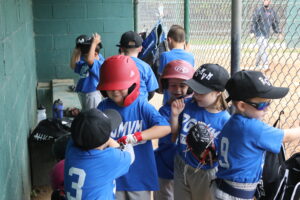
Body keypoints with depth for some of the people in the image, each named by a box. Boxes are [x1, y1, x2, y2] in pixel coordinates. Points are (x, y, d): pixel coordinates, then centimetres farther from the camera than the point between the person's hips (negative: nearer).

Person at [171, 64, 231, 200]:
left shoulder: (225, 120, -19)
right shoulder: (188, 106, -9)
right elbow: (174, 137, 0)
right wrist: (174, 115, -13)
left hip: (205, 173, -4)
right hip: (181, 168, 4)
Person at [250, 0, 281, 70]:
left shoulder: (273, 12, 8)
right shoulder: (259, 11, -7)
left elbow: (275, 23, 15)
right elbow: (254, 22, -9)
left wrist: (278, 32, 6)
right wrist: (252, 32, -17)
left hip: (267, 34, 5)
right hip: (259, 34, -5)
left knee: (261, 50, 11)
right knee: (262, 49, -15)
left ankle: (257, 64, 25)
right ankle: (266, 65, -20)